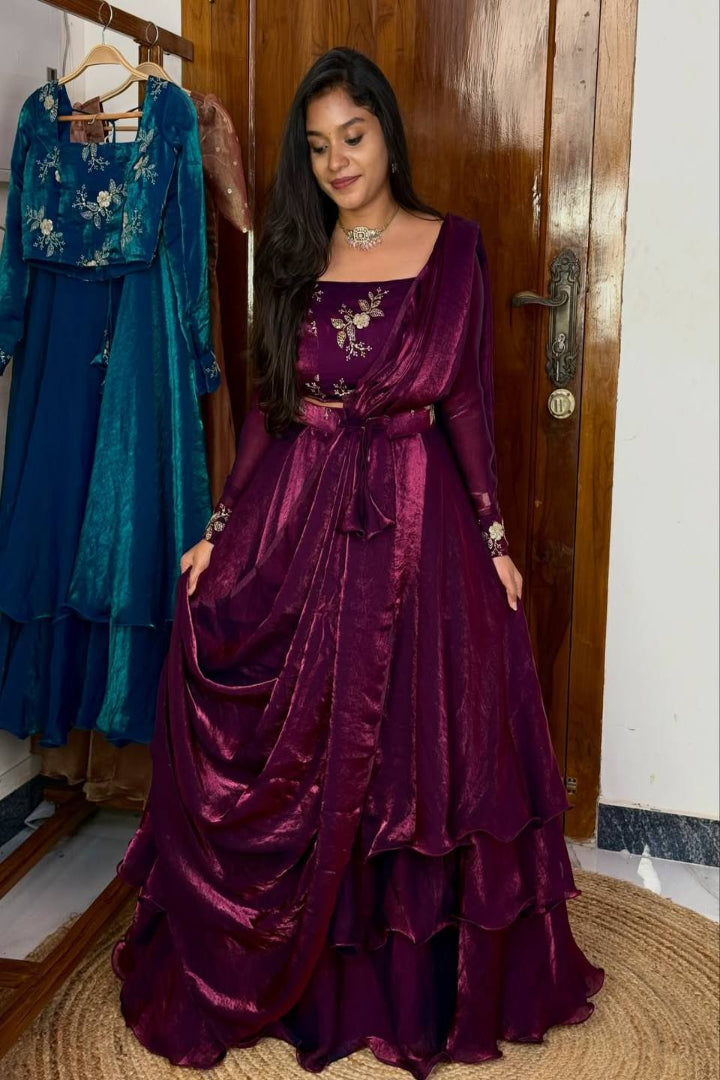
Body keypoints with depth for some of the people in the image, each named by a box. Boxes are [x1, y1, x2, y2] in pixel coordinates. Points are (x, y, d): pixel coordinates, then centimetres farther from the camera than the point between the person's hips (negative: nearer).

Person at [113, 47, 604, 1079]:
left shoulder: (452, 245, 2)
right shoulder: (294, 253, 10)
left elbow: (467, 399, 1)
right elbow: (268, 404, 9)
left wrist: (493, 536, -1)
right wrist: (221, 528, 5)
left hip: (414, 525, -2)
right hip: (294, 518, 3)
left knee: (414, 749, 3)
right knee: (283, 757, 4)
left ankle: (415, 983, 25)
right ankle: (281, 972, 27)